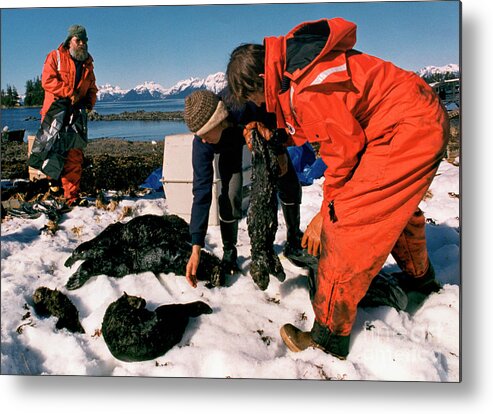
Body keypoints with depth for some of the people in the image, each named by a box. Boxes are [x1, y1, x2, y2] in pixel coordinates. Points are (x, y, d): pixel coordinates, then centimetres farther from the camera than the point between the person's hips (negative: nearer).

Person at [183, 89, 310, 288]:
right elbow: (201, 192, -36)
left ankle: (294, 243, 17)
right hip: (229, 147, 0)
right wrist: (196, 248, -37)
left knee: (290, 186, -4)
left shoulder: (248, 106, -45)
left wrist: (281, 152, -23)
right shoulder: (201, 144, -37)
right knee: (231, 194, -21)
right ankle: (229, 253, -1)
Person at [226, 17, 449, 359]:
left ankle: (330, 339, -4)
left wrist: (327, 210, -8)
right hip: (425, 121, 11)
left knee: (346, 220, -13)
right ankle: (420, 277, 55)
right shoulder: (296, 66, 5)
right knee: (396, 204, 29)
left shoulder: (306, 86, -24)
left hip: (408, 129, -11)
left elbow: (345, 145, -18)